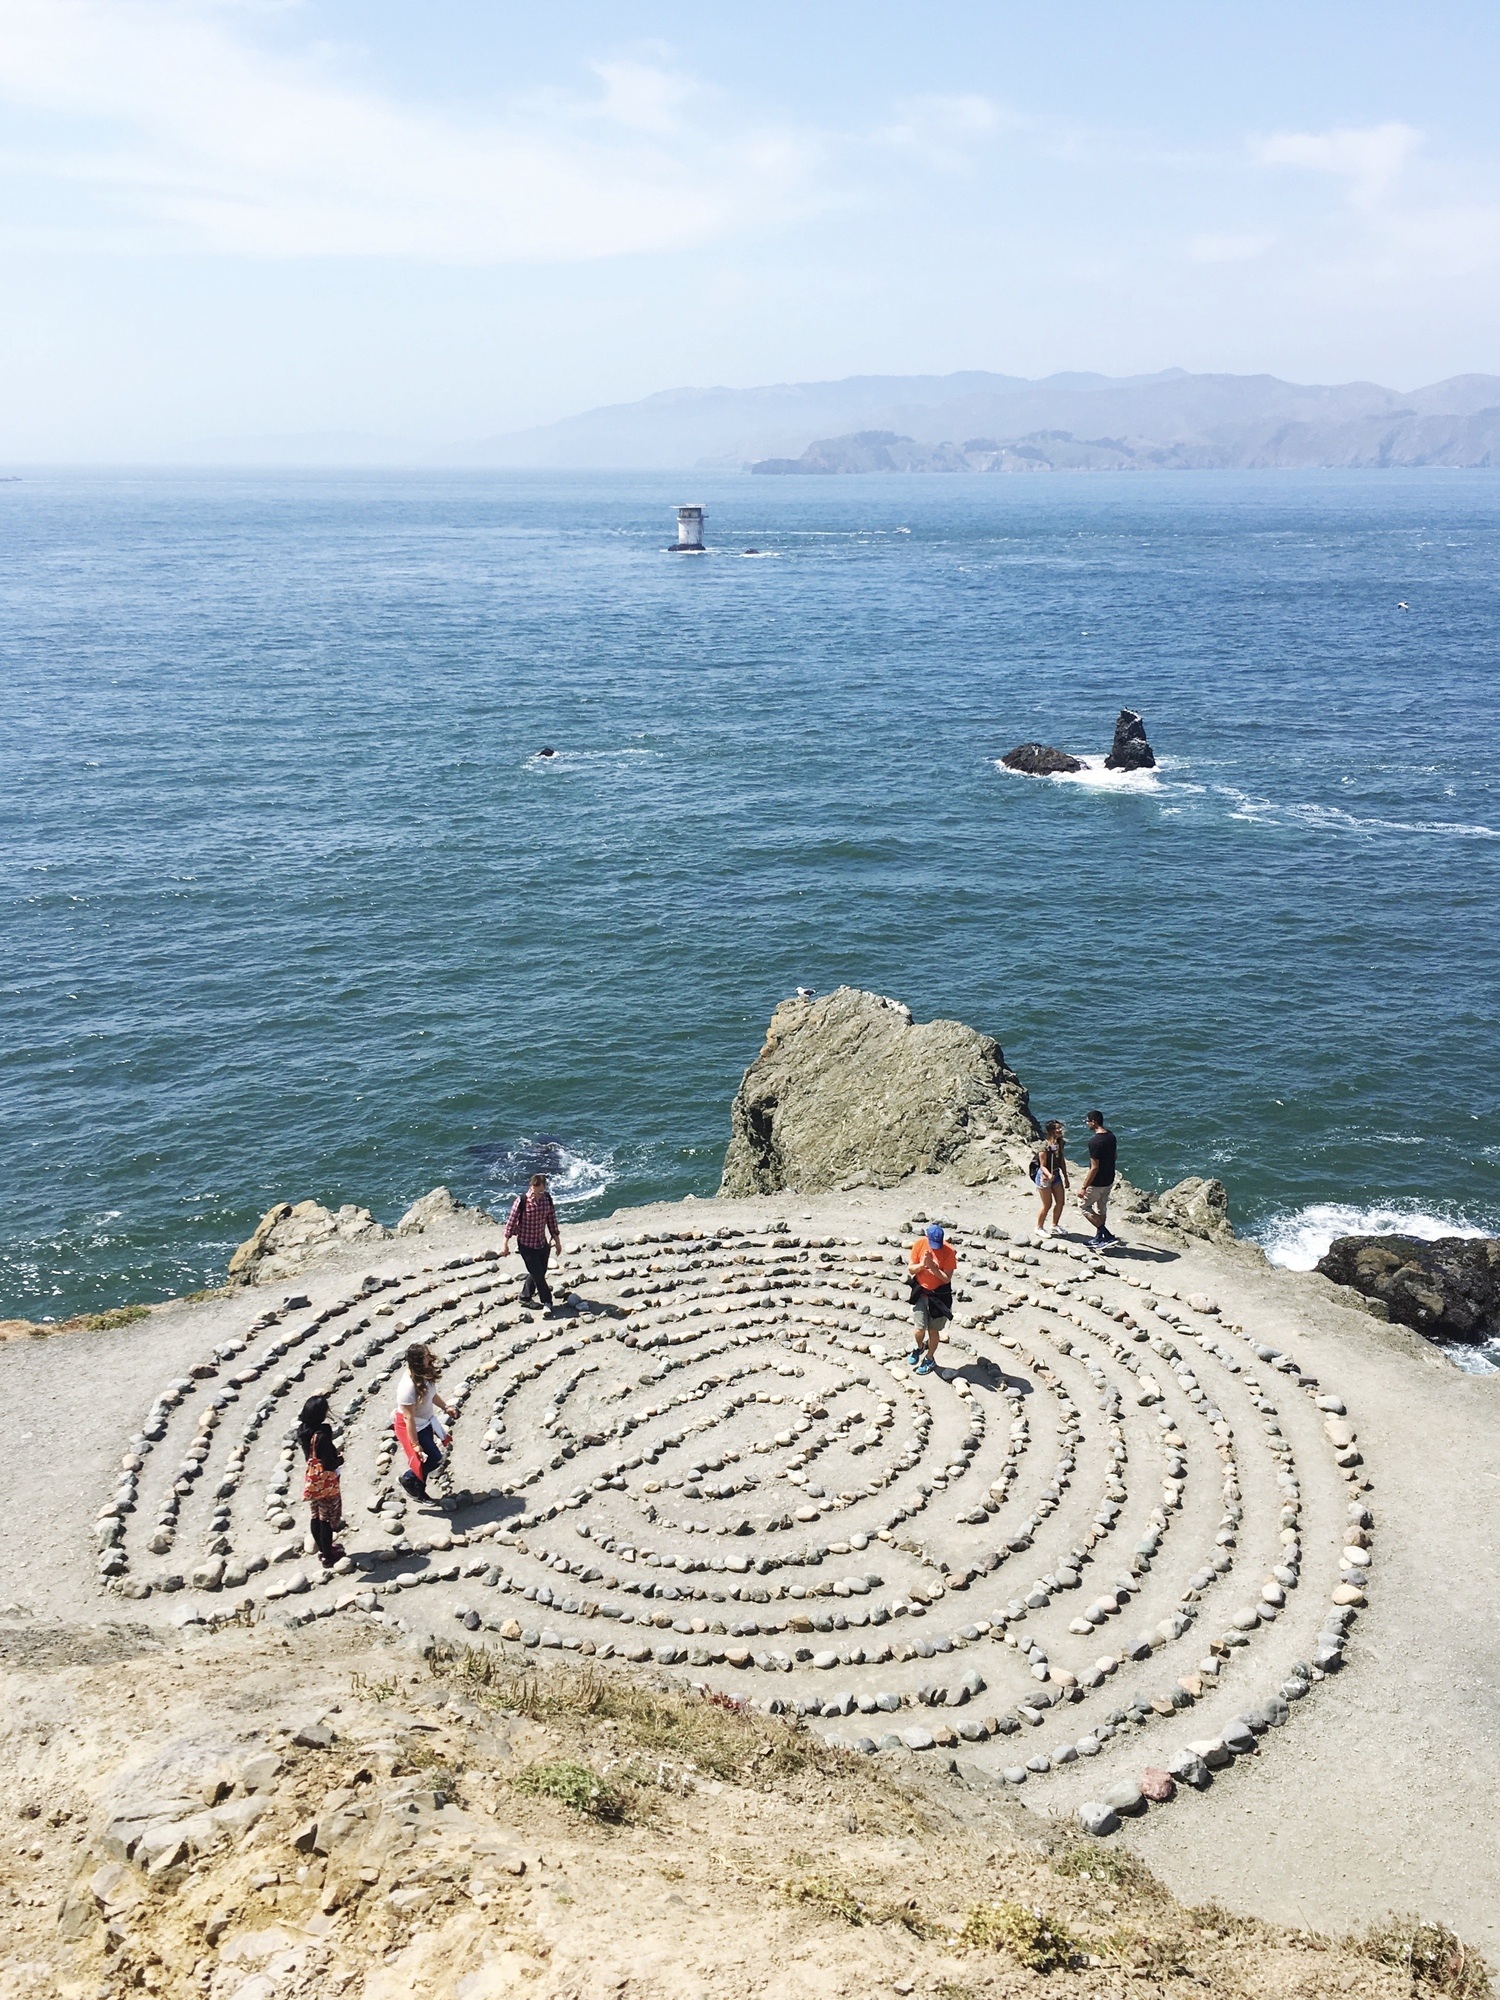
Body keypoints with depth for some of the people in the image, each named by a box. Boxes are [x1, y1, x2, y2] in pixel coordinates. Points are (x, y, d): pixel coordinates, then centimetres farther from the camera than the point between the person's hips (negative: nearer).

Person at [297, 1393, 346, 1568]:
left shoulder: (303, 1430, -6)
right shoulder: (322, 1436, -31)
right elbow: (329, 1465, -27)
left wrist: (333, 1452, 7)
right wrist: (340, 1458, -9)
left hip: (312, 1481, 7)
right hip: (326, 1484, -7)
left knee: (316, 1517, 21)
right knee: (327, 1520, 8)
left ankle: (323, 1549, 38)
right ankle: (328, 1556, 21)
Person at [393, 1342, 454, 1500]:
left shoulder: (425, 1374, -11)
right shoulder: (408, 1387, -35)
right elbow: (409, 1418, -28)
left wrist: (445, 1407, 19)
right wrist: (415, 1444, -23)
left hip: (425, 1422, 8)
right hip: (411, 1427, -8)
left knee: (428, 1459, 18)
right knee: (434, 1458, -3)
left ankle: (419, 1492, 39)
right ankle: (409, 1479, 22)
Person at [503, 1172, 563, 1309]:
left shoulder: (547, 1199, -7)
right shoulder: (521, 1201, -21)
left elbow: (552, 1220, 4)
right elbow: (511, 1222, -13)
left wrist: (557, 1240, 9)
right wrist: (505, 1244, -10)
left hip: (542, 1243, 5)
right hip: (526, 1244, -5)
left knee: (538, 1273, 14)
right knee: (538, 1274, -2)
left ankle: (525, 1298, 34)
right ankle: (547, 1302, 15)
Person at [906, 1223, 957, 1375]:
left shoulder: (948, 1251, -19)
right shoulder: (919, 1244, -12)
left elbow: (947, 1278, -19)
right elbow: (910, 1269, -5)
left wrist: (932, 1266, -29)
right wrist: (922, 1265, -24)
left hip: (939, 1295, -2)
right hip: (920, 1292, 2)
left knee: (933, 1330, 10)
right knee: (920, 1328, -1)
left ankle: (930, 1359, 34)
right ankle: (920, 1347, 33)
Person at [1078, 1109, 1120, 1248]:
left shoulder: (1094, 1141, -27)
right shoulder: (1110, 1136, 0)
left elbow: (1094, 1168, -26)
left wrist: (1084, 1187, -20)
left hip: (1097, 1183, -8)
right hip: (1109, 1180, 8)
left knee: (1084, 1206, 8)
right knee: (1101, 1208, 21)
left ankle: (1107, 1236, 0)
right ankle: (1099, 1238, 33)